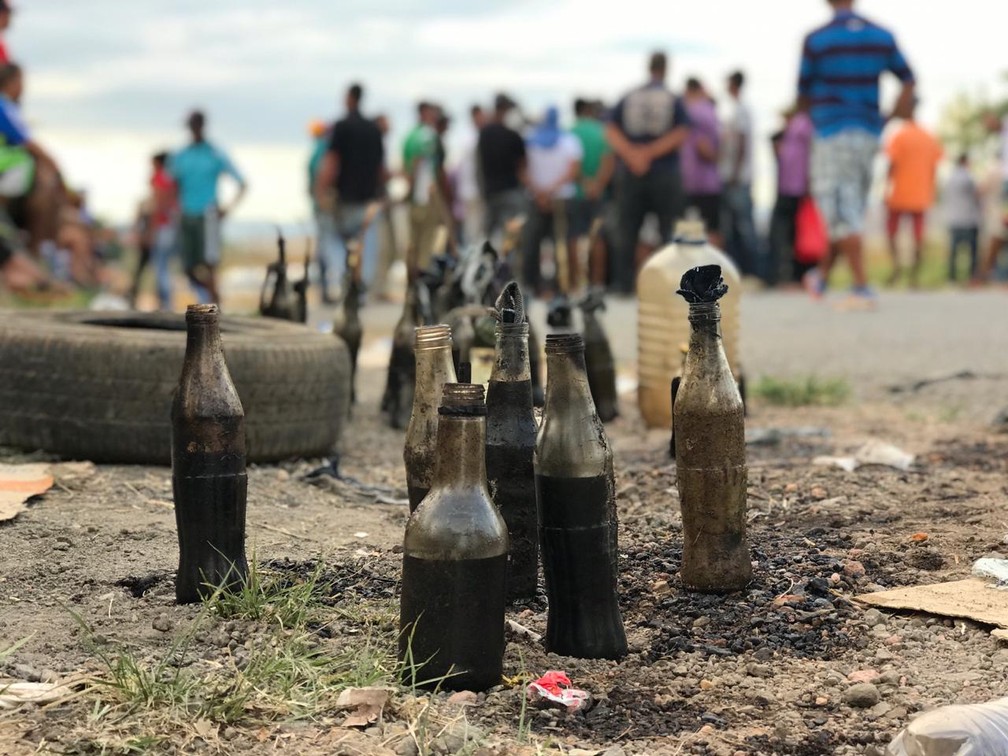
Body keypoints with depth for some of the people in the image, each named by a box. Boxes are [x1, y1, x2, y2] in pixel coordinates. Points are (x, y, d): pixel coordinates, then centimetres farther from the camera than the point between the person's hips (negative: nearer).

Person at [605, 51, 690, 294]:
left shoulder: (628, 98, 6)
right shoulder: (674, 100, 0)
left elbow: (611, 130, -5)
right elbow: (680, 134, -12)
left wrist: (631, 154, -14)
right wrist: (651, 153, -13)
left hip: (630, 173, 2)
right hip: (665, 173, -2)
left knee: (628, 229, 7)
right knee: (668, 229, 4)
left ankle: (624, 283, 4)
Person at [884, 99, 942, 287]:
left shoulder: (899, 136, -8)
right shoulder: (929, 137, 6)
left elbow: (893, 164, -12)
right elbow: (933, 167, 8)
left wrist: (888, 187, -5)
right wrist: (930, 191, 15)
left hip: (900, 194, -4)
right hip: (921, 196, 4)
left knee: (891, 230, 9)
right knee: (918, 234, 5)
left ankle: (896, 262, -13)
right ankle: (915, 274, 1)